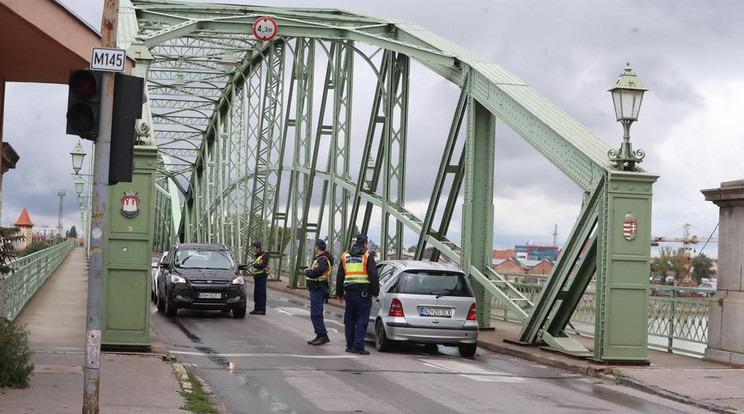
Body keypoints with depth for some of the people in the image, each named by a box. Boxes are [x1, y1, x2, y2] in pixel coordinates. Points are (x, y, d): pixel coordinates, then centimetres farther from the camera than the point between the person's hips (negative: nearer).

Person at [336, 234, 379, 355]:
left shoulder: (345, 256, 14)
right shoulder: (367, 256, -3)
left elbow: (339, 276, 18)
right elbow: (373, 276, -8)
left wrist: (340, 294, 23)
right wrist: (375, 292, -2)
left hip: (349, 292, 5)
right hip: (363, 292, -5)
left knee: (349, 320, 12)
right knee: (362, 320, -3)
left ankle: (350, 345, 15)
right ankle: (358, 346, -8)